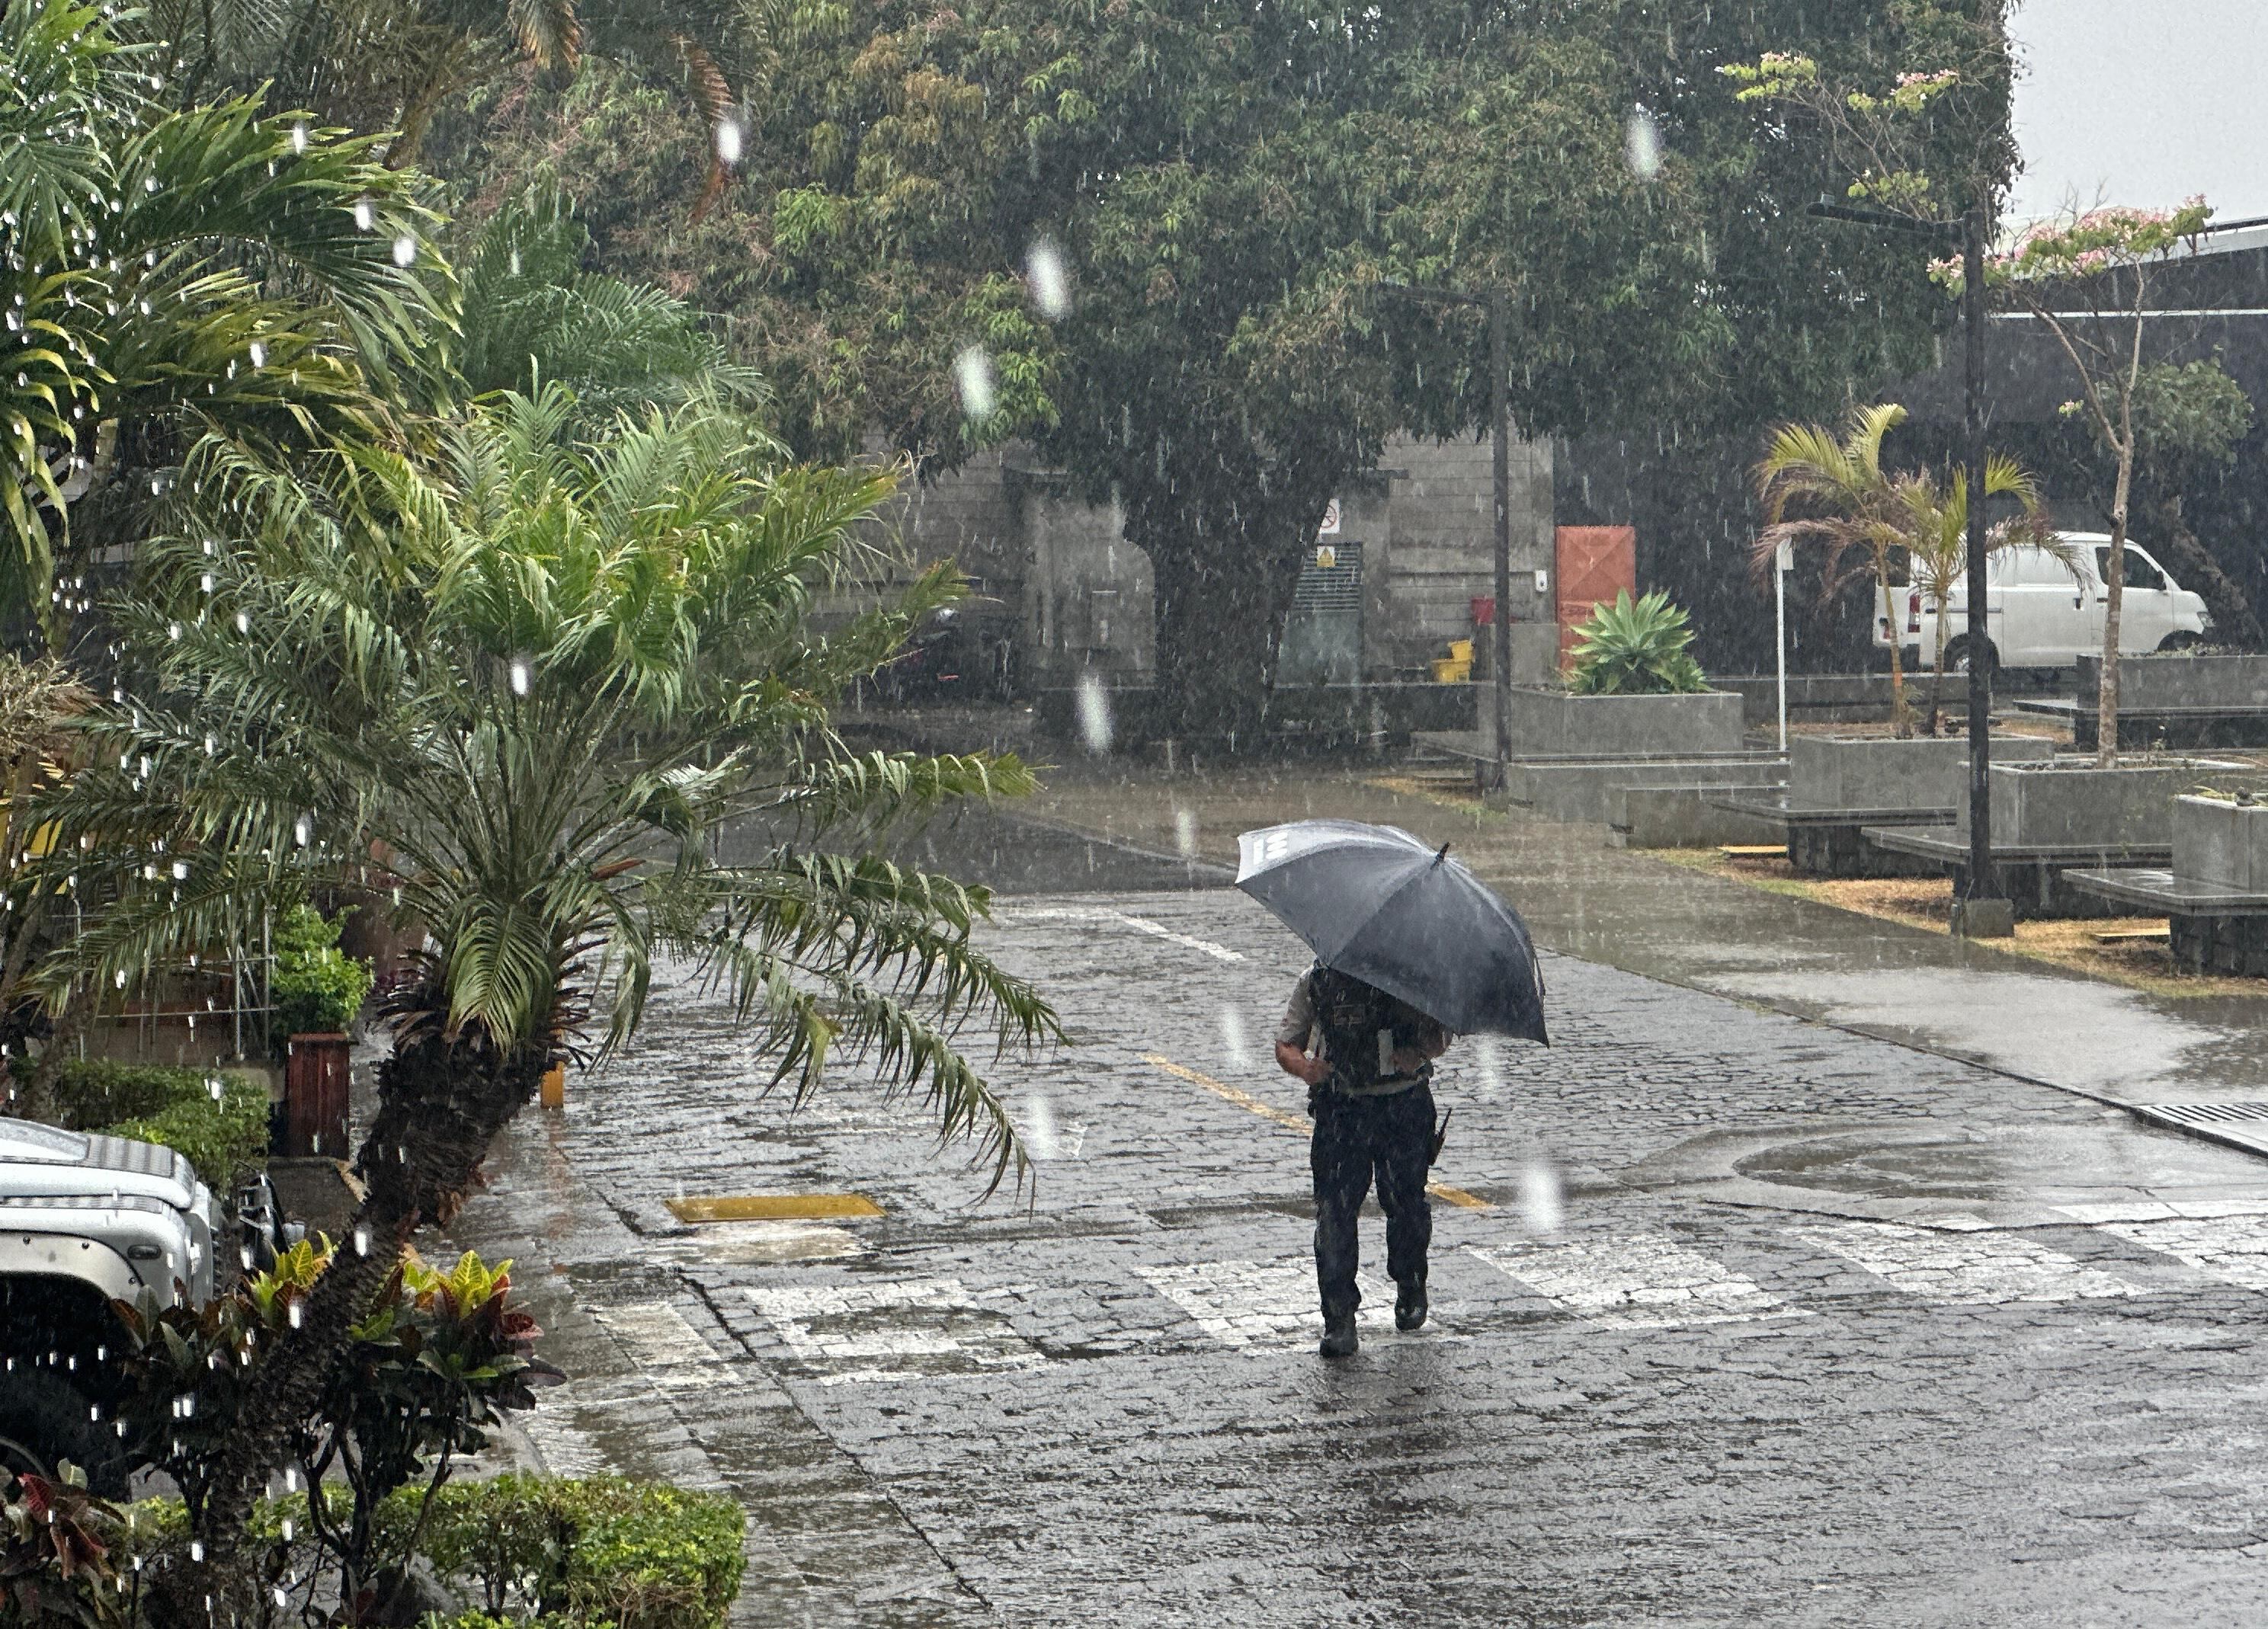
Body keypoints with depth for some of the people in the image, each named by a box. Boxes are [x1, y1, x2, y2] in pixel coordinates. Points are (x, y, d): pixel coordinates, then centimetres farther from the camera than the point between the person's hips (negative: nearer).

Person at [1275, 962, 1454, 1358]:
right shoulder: (1315, 980, 3)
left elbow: (1440, 1035, 8)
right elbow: (1285, 1044, 7)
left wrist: (1419, 1052, -15)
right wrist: (1302, 1065, -17)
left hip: (1405, 1106, 0)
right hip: (1340, 1108, 0)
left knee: (1406, 1203, 6)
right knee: (1334, 1210, -10)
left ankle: (1410, 1287, 35)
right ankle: (1339, 1318, -6)